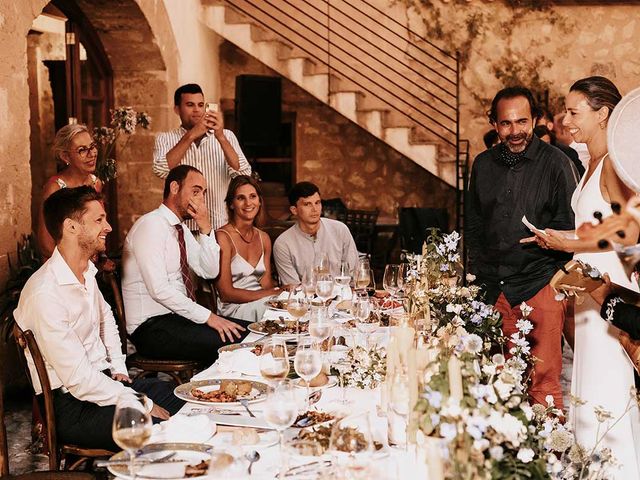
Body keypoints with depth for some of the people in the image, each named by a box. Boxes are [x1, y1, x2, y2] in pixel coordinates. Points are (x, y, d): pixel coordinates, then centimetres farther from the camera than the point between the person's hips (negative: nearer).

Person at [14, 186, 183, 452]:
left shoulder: (86, 272, 8)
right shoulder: (45, 295, -23)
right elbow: (78, 379, -24)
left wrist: (119, 369, 14)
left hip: (104, 380, 10)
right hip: (70, 406, -9)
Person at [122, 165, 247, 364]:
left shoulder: (181, 228, 13)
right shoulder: (150, 225, -14)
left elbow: (210, 272, 10)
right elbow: (159, 290, -22)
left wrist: (206, 229, -4)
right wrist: (208, 317, -22)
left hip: (178, 316, 9)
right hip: (151, 327, -9)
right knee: (226, 342, -25)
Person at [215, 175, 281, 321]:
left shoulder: (264, 238, 13)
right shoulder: (222, 237, -9)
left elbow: (266, 282, 9)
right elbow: (226, 293, -13)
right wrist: (274, 293, -16)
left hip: (261, 304, 6)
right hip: (234, 310, -6)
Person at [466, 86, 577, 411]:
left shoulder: (555, 162, -1)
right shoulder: (483, 164, 11)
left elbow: (568, 228, 0)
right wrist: (480, 279, 12)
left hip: (540, 287, -4)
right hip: (495, 289, 4)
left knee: (544, 384, -6)